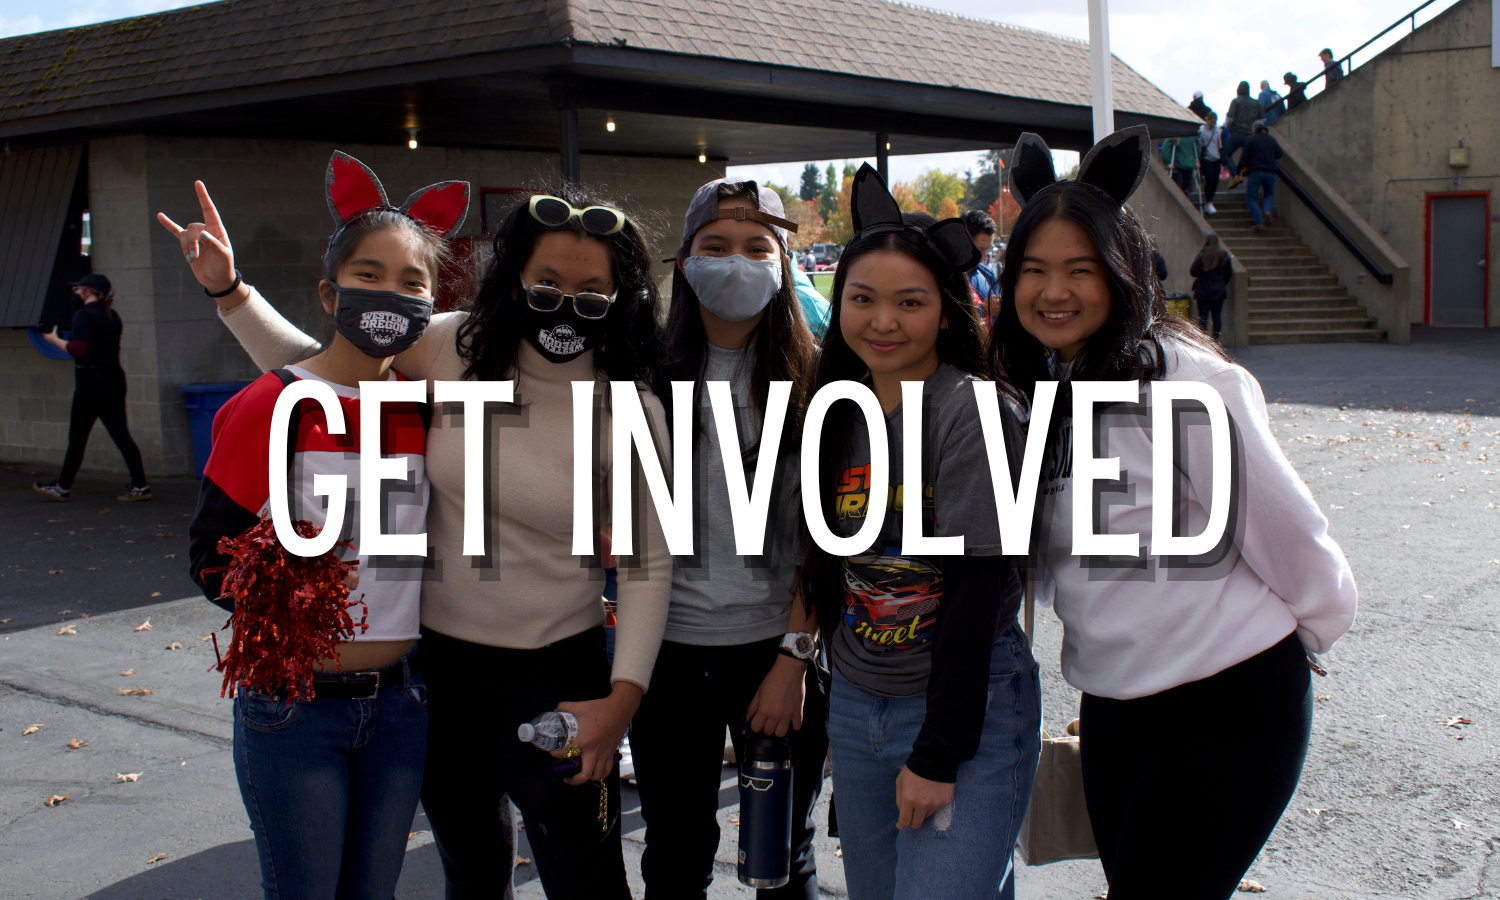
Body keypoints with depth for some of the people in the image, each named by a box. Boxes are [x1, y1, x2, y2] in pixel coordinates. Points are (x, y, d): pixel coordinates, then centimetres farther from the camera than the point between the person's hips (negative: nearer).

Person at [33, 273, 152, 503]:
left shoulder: (83, 315, -11)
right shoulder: (112, 315, 13)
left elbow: (78, 348, -18)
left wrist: (54, 339, -2)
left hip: (91, 382, -7)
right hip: (115, 378, 7)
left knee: (77, 437, 4)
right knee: (121, 434, 6)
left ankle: (63, 488, 16)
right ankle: (140, 486, 0)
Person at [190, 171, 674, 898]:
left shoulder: (632, 408, -10)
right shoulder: (449, 348, -7)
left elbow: (647, 563, -7)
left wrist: (624, 696, -13)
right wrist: (231, 292, -2)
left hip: (558, 681, -2)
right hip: (436, 664, 3)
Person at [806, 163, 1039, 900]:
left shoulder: (969, 409, -14)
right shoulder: (839, 413, 5)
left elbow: (976, 587, -17)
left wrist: (938, 753, -17)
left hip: (969, 706, -6)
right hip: (855, 703, 6)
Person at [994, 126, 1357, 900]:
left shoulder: (1192, 385, -20)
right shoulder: (1032, 389, 2)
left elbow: (1289, 535, -11)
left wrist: (1313, 631, 3)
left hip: (1230, 706, -7)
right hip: (1110, 705, 7)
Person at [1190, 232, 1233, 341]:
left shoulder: (1202, 255, -11)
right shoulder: (1224, 255, -2)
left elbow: (1193, 272, -12)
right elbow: (1229, 274, 4)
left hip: (1203, 291, -2)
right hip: (1219, 291, 2)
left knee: (1203, 317, 1)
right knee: (1217, 316, 7)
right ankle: (1215, 340, 8)